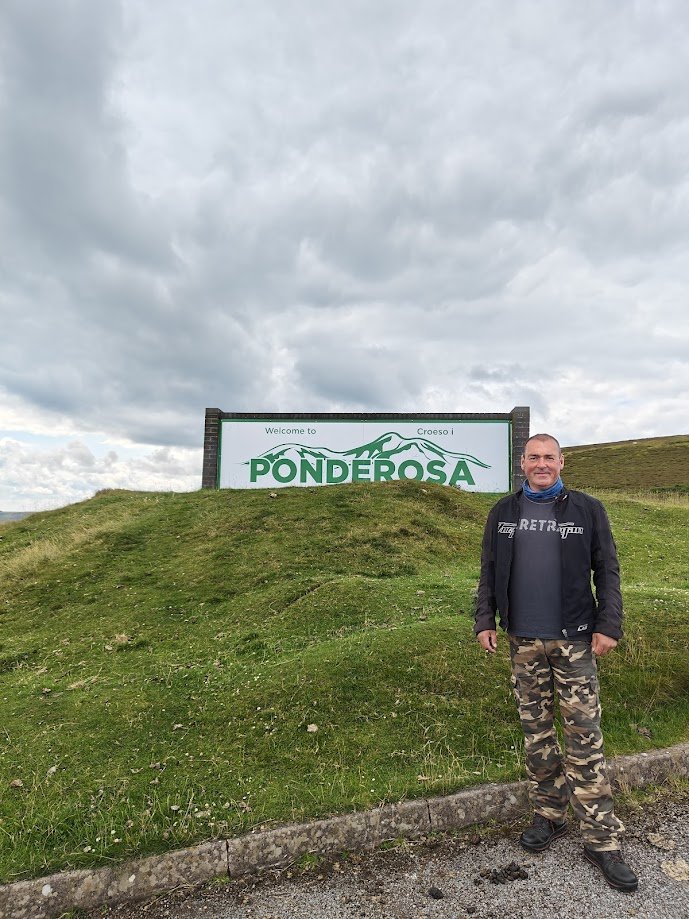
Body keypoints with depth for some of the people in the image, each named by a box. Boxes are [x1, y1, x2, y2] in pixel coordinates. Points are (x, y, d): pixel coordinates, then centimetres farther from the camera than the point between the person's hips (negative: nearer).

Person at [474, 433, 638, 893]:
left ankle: (602, 839, 16)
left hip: (574, 640, -2)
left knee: (585, 738, 2)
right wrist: (485, 620, 2)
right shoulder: (503, 512, 4)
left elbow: (607, 570, 0)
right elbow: (489, 571, 7)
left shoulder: (587, 509, -2)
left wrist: (608, 626, -7)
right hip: (524, 642, 2)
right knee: (536, 733, 13)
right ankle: (549, 815, 31)